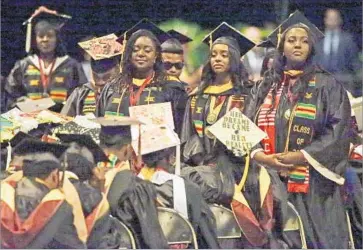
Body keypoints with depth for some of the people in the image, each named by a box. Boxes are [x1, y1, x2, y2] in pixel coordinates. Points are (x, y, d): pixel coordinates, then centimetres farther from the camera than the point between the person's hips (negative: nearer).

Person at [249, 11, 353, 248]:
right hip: (272, 180, 3)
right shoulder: (266, 87, 15)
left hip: (313, 183, -3)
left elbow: (338, 131, -6)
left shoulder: (327, 85, 3)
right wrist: (259, 155, -9)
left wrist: (302, 156, -14)